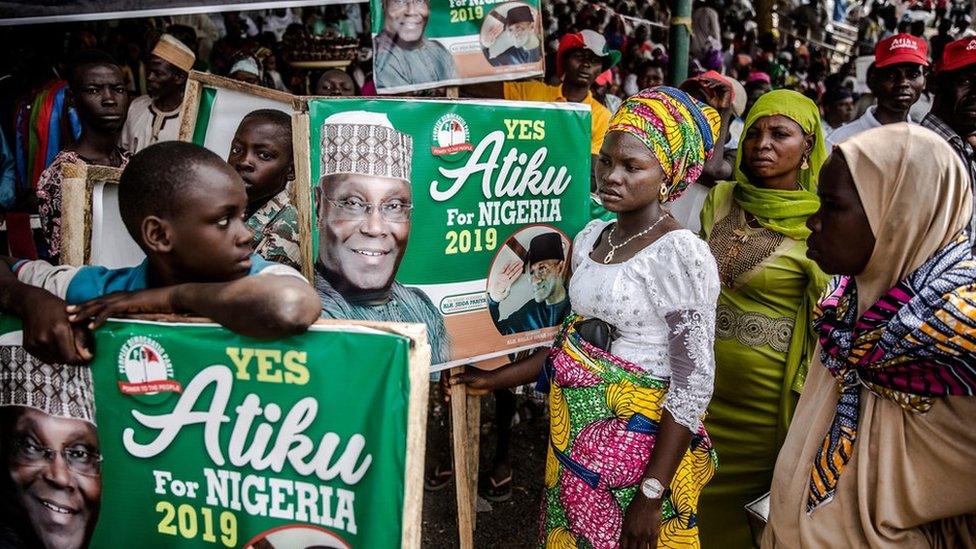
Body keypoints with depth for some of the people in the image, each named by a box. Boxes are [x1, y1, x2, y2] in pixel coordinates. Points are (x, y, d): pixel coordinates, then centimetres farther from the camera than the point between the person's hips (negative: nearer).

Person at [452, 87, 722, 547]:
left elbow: (693, 384, -18)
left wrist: (651, 495, -20)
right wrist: (497, 379, 13)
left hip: (635, 443, -6)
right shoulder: (590, 237, 3)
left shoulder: (681, 255, -17)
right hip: (571, 431, 7)